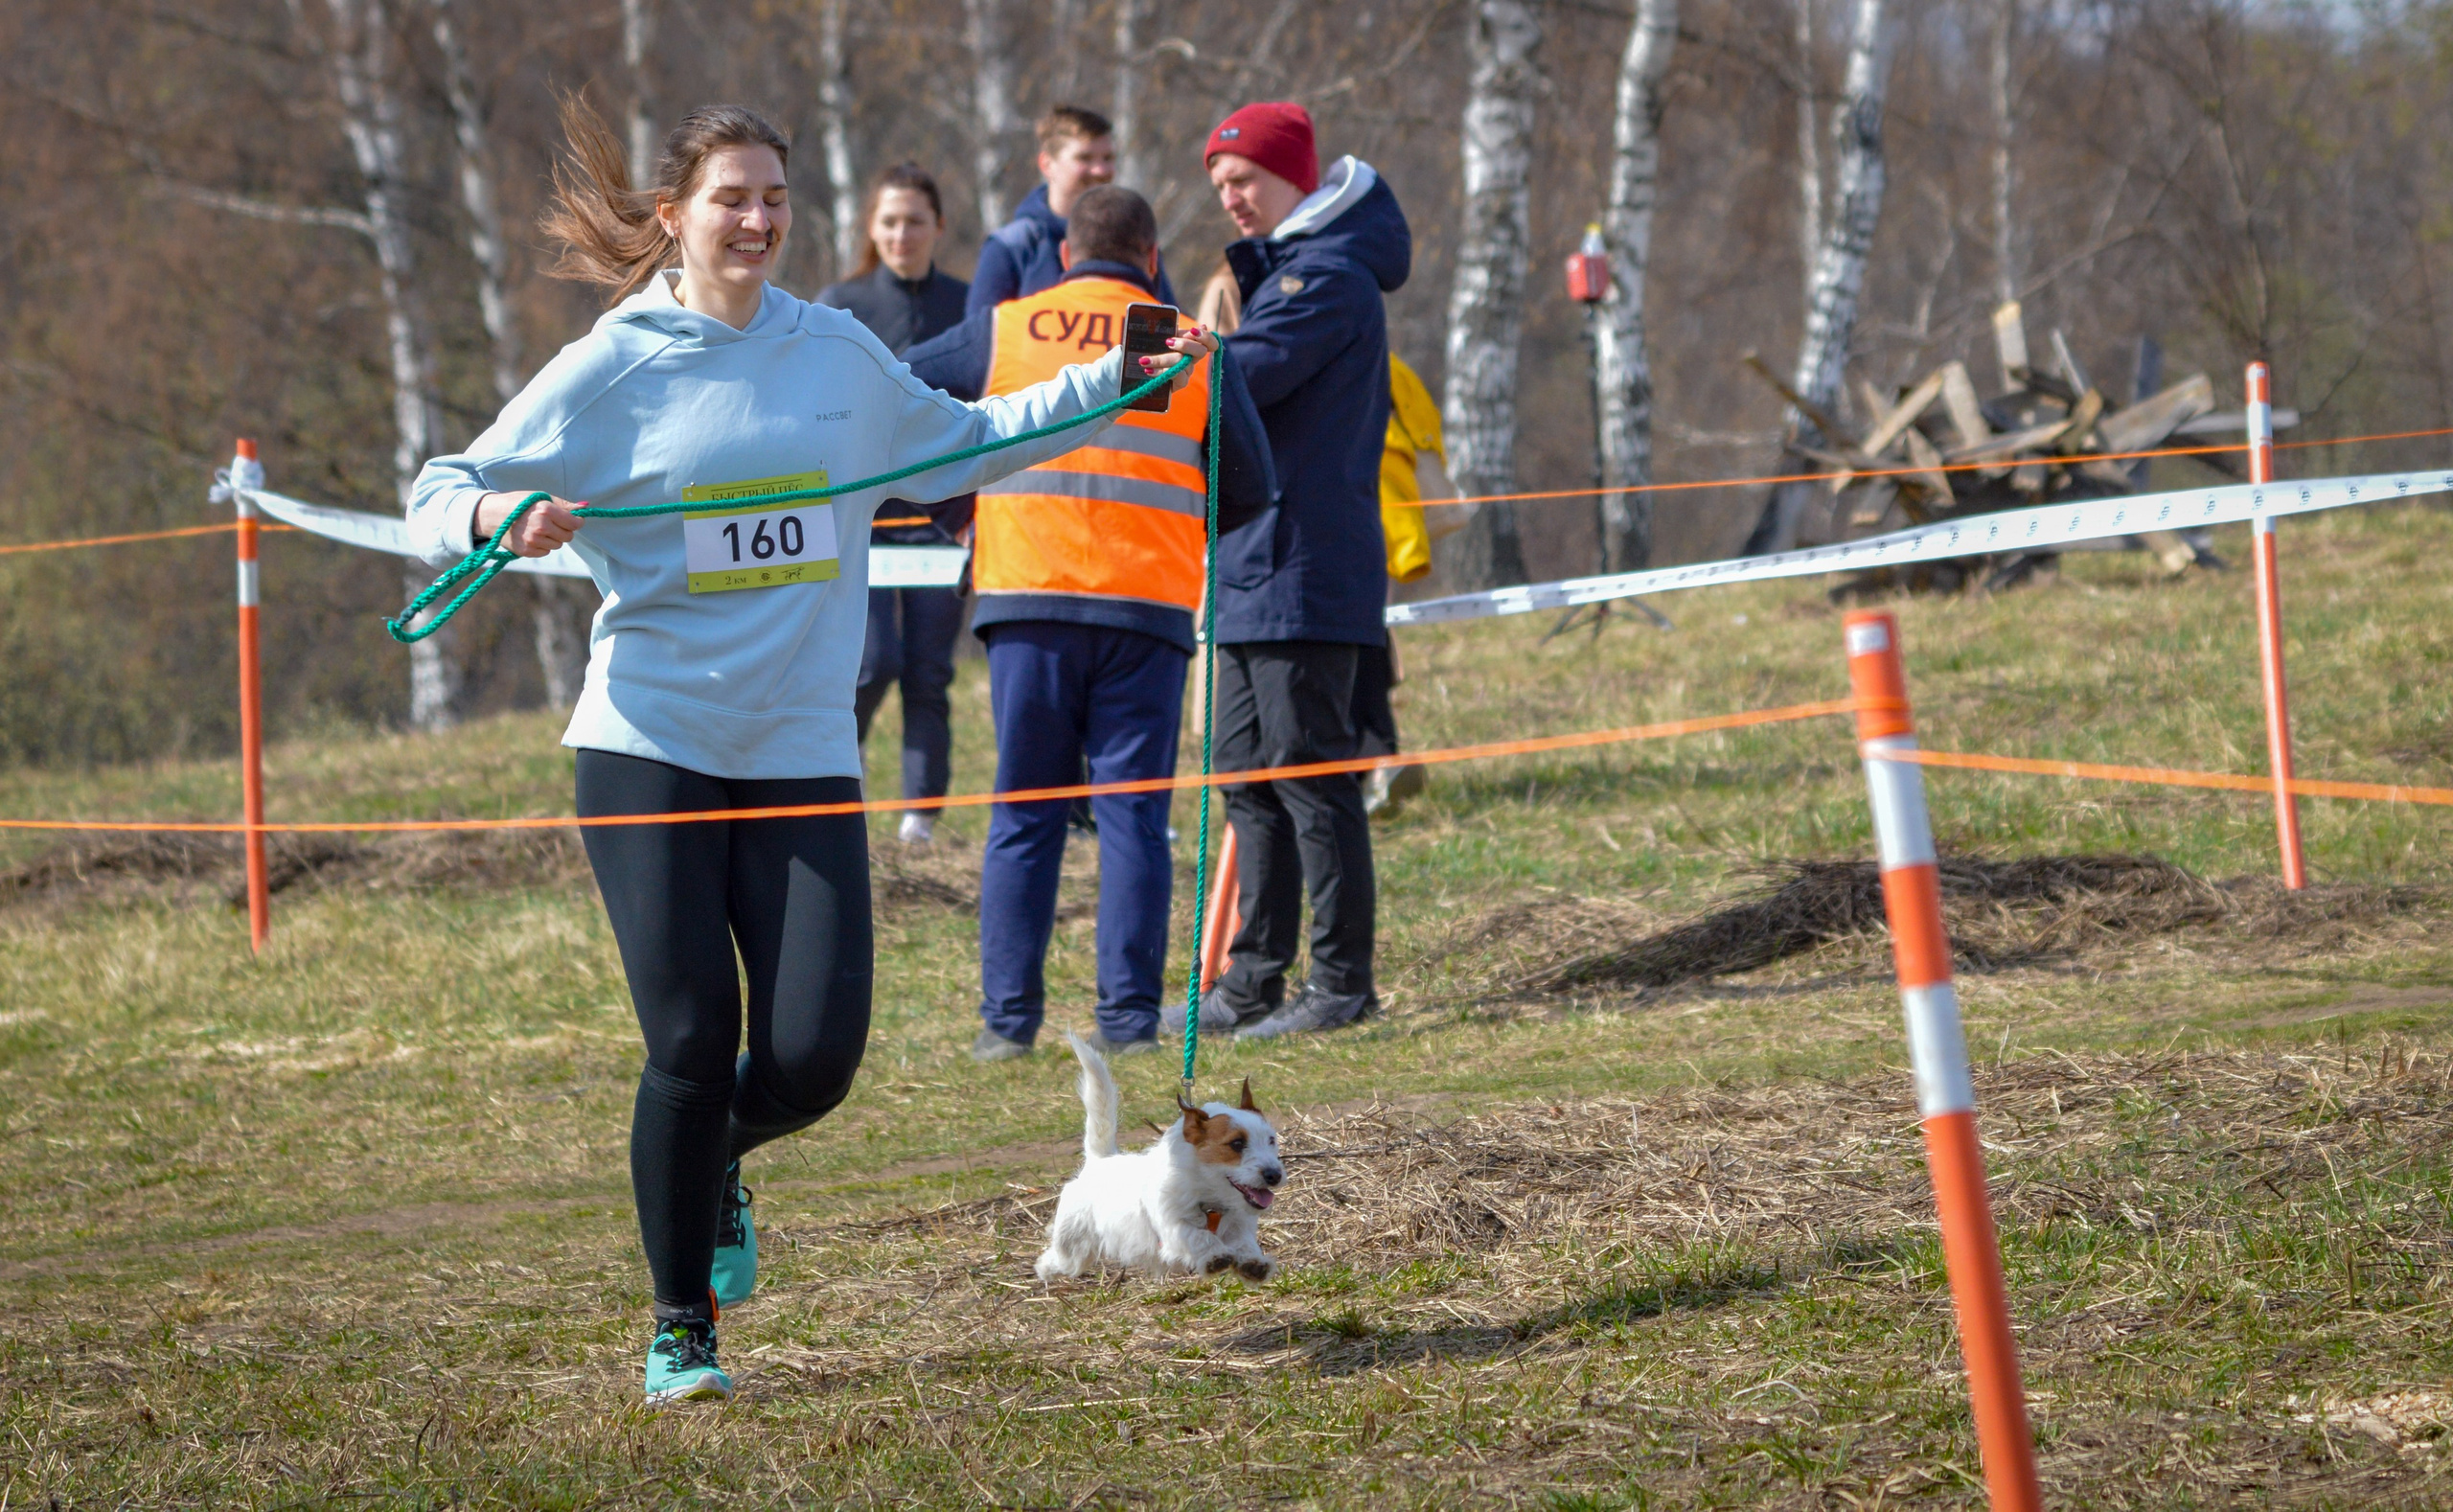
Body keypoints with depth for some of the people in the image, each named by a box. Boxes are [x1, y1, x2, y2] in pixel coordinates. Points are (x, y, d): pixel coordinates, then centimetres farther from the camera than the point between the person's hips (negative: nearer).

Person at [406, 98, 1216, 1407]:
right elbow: (439, 500, -1)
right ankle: (680, 1327, 10)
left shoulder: (839, 354, 10)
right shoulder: (612, 369, -2)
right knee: (693, 1045, -8)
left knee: (814, 1060, -6)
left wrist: (1113, 381, 24)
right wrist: (502, 515, -23)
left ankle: (713, 1165, 30)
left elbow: (957, 444, 28)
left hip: (803, 754, 3)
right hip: (650, 746, -3)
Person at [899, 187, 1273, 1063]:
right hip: (1147, 606, 0)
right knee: (1132, 816, 2)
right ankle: (1129, 1018, -3)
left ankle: (1008, 1017, 1)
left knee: (1024, 817, 5)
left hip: (1026, 601, 0)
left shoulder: (1004, 332, 7)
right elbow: (1250, 490, 9)